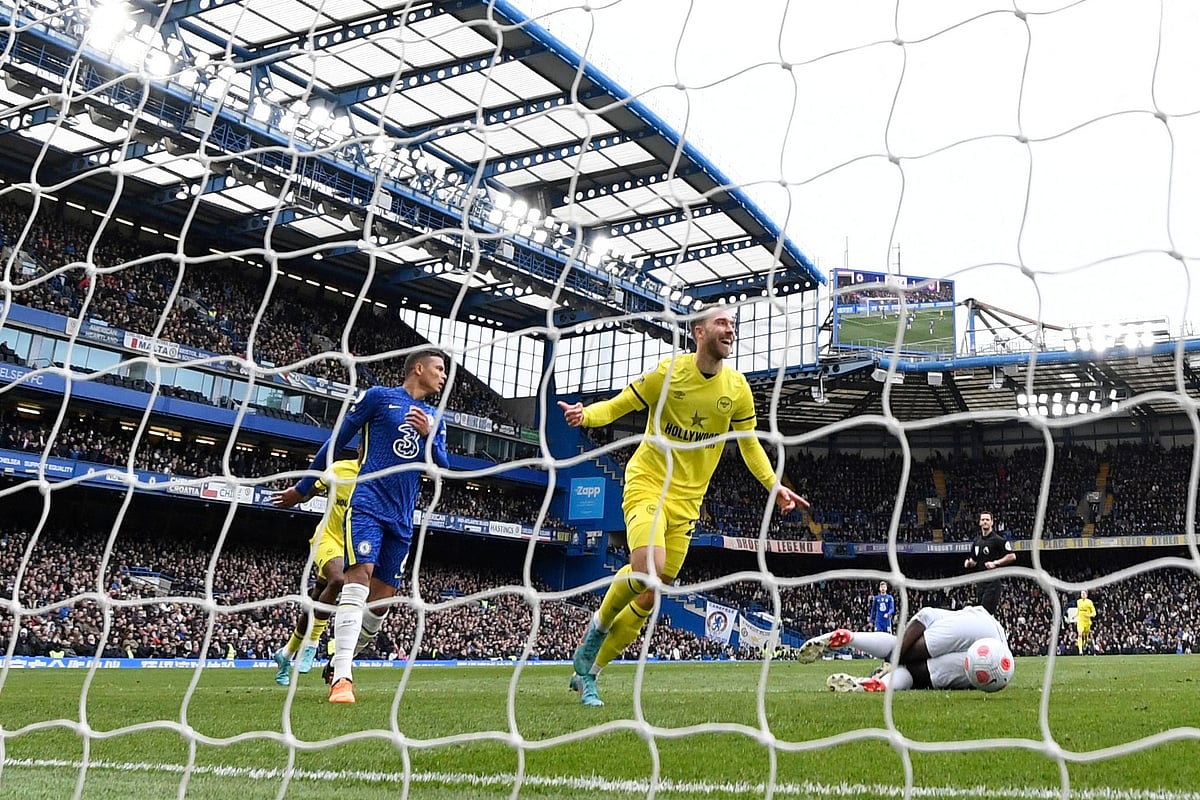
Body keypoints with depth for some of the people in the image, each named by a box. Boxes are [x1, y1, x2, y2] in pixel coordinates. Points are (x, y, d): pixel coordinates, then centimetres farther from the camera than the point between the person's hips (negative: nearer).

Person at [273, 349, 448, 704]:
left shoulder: (435, 418, 18)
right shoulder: (379, 396, 3)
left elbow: (441, 467, 12)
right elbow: (336, 440, 7)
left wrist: (428, 435, -8)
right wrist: (303, 488, 10)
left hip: (402, 518, 6)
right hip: (368, 504, -6)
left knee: (383, 598, 4)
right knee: (360, 576, -22)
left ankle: (341, 661, 23)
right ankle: (341, 678, -26)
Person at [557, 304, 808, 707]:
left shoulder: (736, 386, 2)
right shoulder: (669, 371, -9)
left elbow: (749, 443, 13)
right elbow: (618, 405, -4)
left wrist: (774, 485, 0)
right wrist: (585, 414, -26)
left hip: (687, 500, 5)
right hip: (647, 483, -4)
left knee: (650, 597, 4)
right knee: (649, 568, -29)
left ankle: (587, 673, 19)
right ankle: (598, 625, 2)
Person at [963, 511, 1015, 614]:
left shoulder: (997, 540, -7)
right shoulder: (977, 541, 15)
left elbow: (1012, 556, -11)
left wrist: (995, 563, -18)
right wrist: (969, 563, 4)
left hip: (992, 581, -7)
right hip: (980, 581, 7)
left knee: (986, 611, -15)